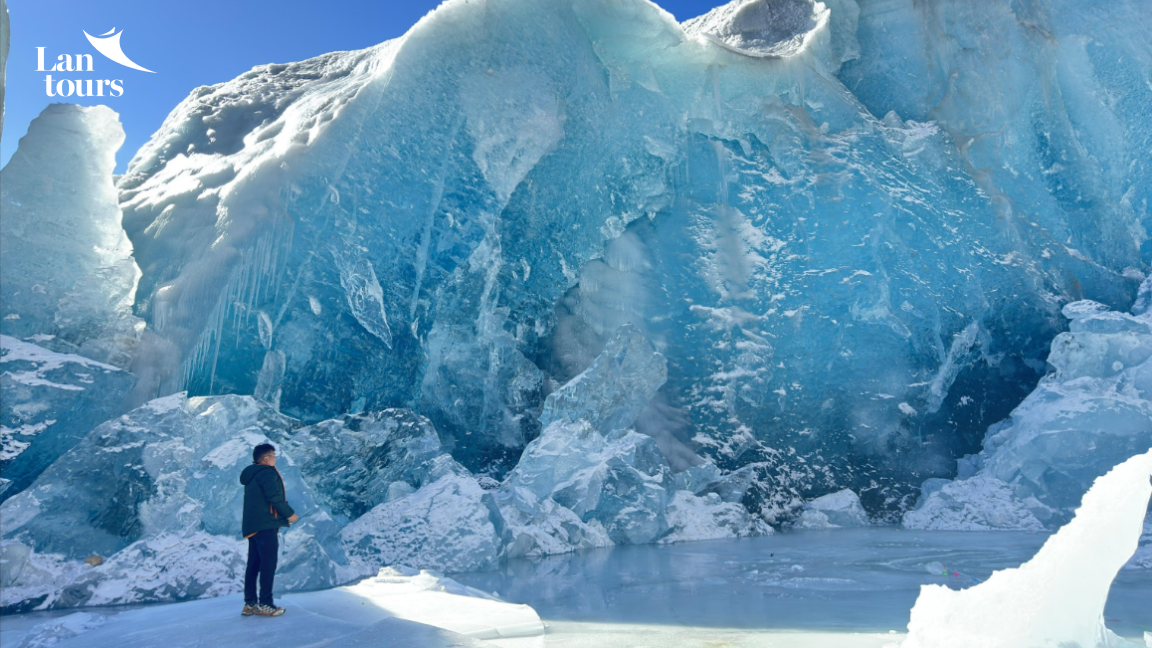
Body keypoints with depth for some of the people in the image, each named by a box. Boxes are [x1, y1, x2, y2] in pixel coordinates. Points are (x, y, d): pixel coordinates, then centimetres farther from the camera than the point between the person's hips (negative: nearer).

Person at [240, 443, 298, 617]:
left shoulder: (251, 475, 19)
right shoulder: (268, 473, -11)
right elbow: (274, 496, -22)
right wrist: (289, 514, -11)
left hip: (252, 526, 10)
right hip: (266, 525, -10)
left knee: (254, 564, 11)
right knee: (268, 564, -7)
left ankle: (250, 604, 14)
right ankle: (265, 604, -6)